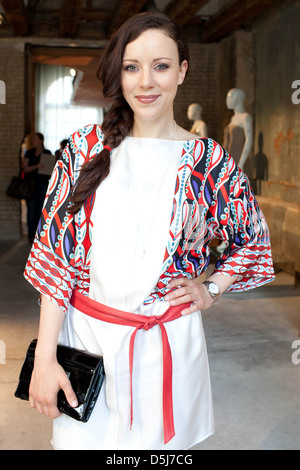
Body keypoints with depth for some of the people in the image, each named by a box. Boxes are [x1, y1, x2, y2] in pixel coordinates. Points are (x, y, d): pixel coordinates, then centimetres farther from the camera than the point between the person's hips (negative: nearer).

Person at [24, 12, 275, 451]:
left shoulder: (209, 161, -3)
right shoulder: (86, 147, -3)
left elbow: (253, 237, 12)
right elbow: (55, 254, -5)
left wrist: (211, 290, 0)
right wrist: (44, 358, -7)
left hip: (168, 344, 0)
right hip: (83, 332, 1)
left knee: (155, 439, 14)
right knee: (78, 439, 14)